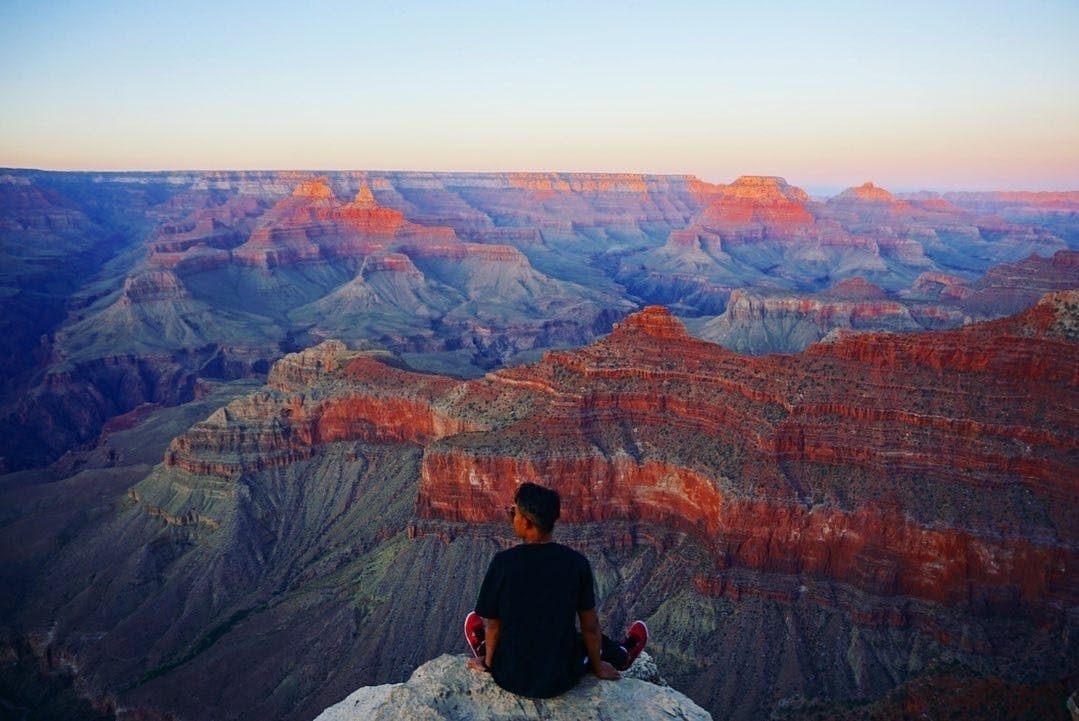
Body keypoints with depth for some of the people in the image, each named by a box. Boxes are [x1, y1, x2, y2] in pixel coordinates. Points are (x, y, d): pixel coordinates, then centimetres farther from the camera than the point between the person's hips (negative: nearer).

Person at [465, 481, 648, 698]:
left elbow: (493, 624, -8)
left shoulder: (503, 562, -18)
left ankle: (486, 654, 59)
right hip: (560, 681, 1)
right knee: (593, 639, 33)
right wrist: (598, 668, 13)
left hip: (509, 678, -1)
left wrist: (488, 663, 10)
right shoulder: (577, 563, -15)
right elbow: (590, 627, -4)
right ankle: (622, 656, 62)